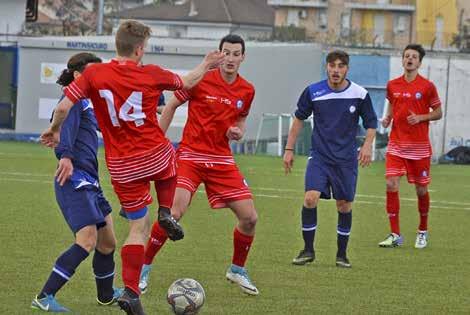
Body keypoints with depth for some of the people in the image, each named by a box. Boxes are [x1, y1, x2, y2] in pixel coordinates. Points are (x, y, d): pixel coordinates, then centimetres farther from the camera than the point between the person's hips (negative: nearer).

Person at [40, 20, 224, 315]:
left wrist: (55, 130, 9)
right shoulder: (151, 74, -7)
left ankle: (131, 291, -4)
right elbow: (186, 82, 12)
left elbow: (64, 107, -12)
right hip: (156, 155, -1)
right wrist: (206, 66, 32)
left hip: (122, 167, 1)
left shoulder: (94, 74, -7)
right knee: (169, 160, 38)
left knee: (139, 227, 10)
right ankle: (166, 212, 16)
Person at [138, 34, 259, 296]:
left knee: (249, 217, -2)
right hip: (191, 155, -4)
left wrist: (237, 132, -4)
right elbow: (171, 106, 2)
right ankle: (144, 269, -6)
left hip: (222, 159, 4)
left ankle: (237, 270, 22)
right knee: (175, 211, -22)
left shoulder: (247, 90, 4)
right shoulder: (200, 80, -9)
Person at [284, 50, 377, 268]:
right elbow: (299, 119, 10)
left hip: (346, 159, 0)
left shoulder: (360, 94, -5)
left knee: (344, 206, 3)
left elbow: (371, 124, 6)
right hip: (319, 156, 0)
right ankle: (308, 250, -4)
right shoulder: (313, 92, -4)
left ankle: (342, 254, 20)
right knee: (310, 198, -17)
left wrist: (367, 145, -12)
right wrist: (289, 149, 9)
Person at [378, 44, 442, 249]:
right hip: (396, 145, 2)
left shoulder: (427, 86, -3)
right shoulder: (392, 85, 6)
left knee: (421, 189, 5)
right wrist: (387, 119, 2)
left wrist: (420, 117, -14)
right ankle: (395, 235, -4)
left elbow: (438, 113, 3)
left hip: (419, 147, -2)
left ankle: (422, 232, 26)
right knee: (391, 185, -10)